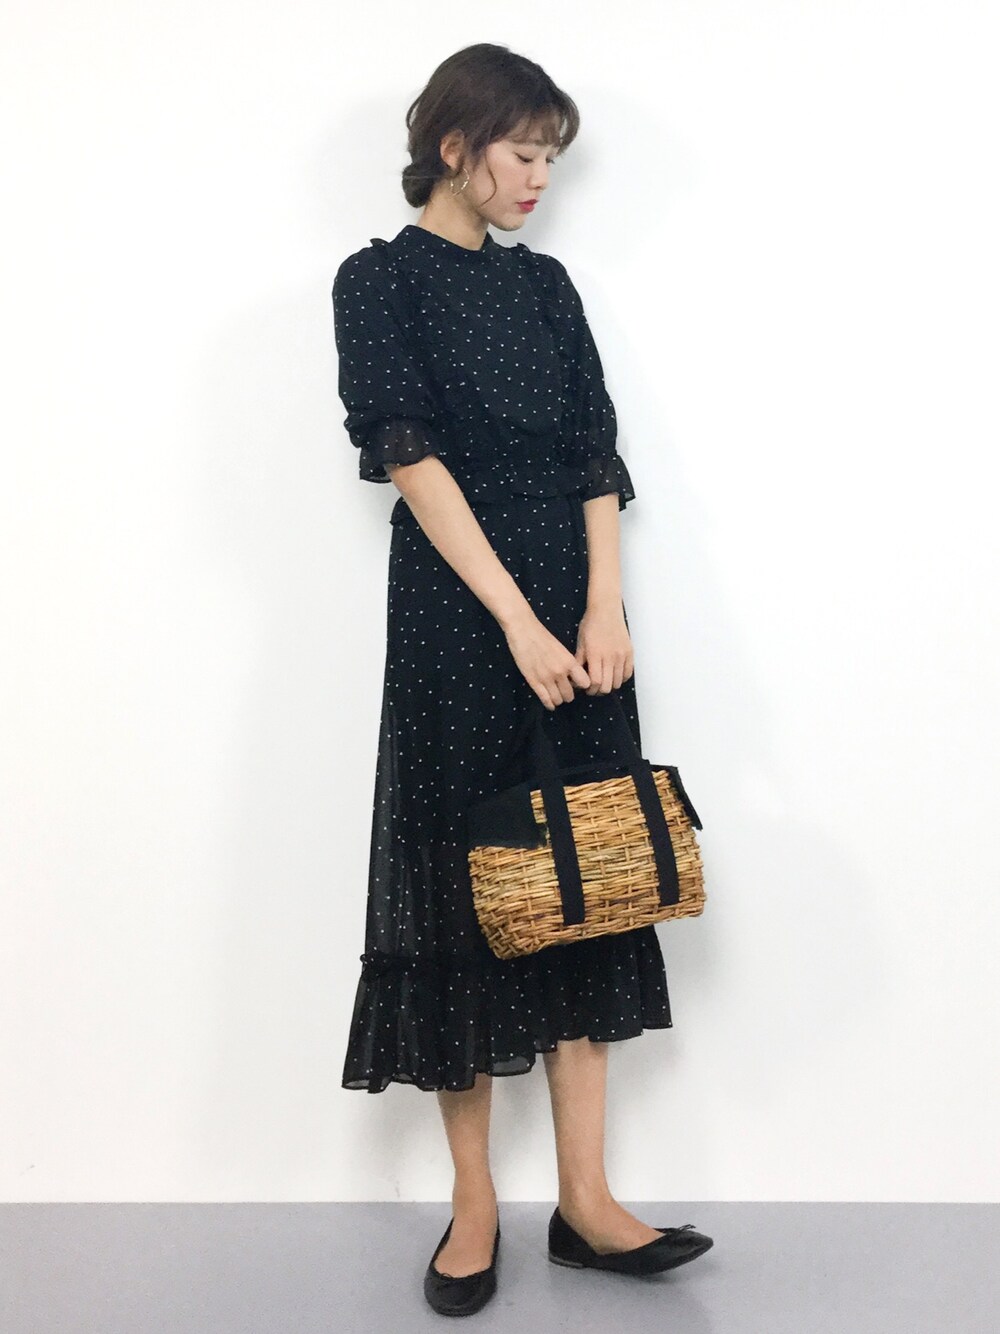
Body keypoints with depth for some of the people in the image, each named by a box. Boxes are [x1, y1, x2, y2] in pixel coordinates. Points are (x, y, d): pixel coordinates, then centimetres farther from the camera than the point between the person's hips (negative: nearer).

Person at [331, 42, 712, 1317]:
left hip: (574, 604, 6)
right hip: (455, 608, -5)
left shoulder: (545, 283, 15)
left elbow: (595, 454, 7)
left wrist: (604, 608, -7)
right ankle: (473, 1202, 12)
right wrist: (518, 619, -18)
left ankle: (585, 1199, 12)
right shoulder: (381, 280, -1)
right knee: (467, 878, 0)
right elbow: (412, 456, -11)